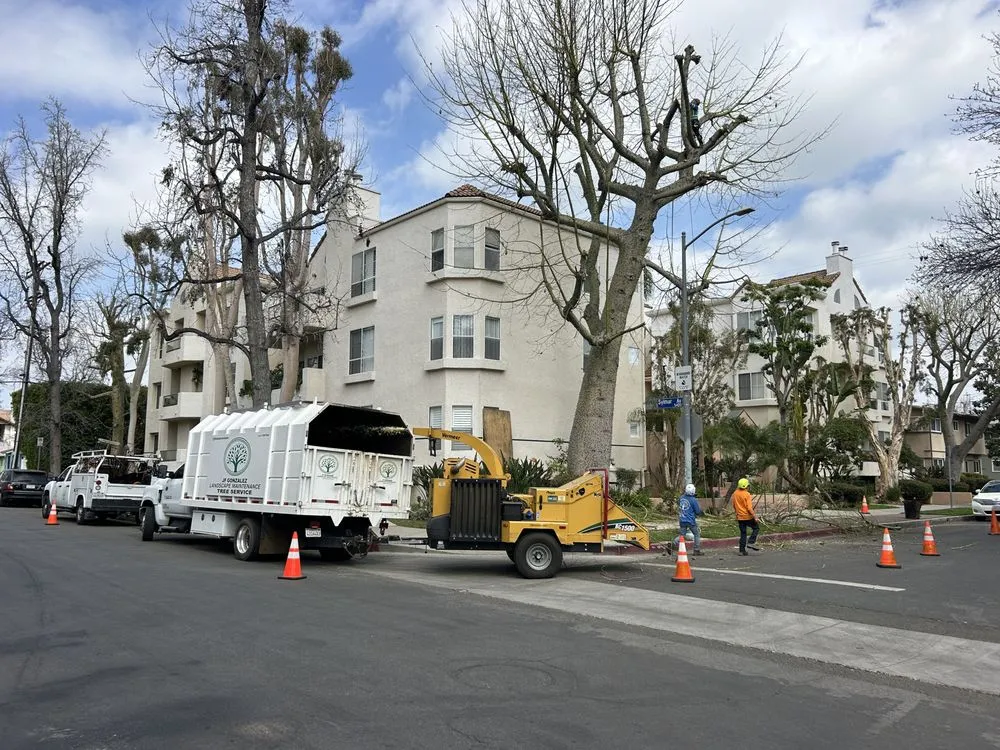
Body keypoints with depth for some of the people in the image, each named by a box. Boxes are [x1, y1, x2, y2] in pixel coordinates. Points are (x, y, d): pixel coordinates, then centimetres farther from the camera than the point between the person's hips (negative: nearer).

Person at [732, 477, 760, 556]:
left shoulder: (735, 494, 3)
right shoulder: (747, 494, -16)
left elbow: (734, 506, 13)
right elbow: (749, 507, -19)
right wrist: (754, 516, -15)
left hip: (740, 517, 6)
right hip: (748, 517, -6)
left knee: (743, 533, 11)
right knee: (756, 528, 13)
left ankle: (742, 550, 9)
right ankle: (751, 542, -1)